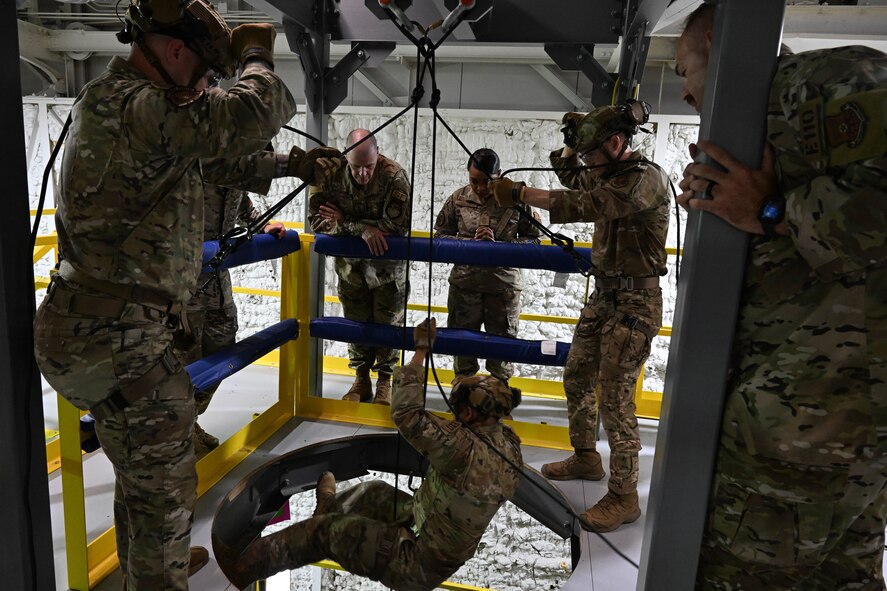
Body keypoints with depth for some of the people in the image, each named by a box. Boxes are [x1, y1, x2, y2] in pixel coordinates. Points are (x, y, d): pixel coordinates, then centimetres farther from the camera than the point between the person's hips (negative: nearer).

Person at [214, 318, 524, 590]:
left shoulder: (465, 449, -36)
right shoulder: (509, 442, -11)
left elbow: (406, 414, -33)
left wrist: (422, 348, -25)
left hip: (419, 566, -8)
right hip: (448, 551, 9)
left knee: (329, 529, 5)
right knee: (375, 491, 25)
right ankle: (331, 505, 57)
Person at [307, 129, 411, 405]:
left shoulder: (394, 175, -27)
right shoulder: (327, 172, -20)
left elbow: (398, 225, -33)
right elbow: (316, 219, -21)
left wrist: (344, 222, -29)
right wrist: (362, 229, -34)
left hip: (387, 264, -2)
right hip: (350, 263, 2)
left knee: (387, 322, 9)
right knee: (356, 322, 14)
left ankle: (384, 379, 27)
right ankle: (361, 378, 30)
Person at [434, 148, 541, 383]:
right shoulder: (458, 198, -2)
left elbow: (533, 239, -4)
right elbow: (440, 234, 4)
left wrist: (497, 243, -18)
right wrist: (470, 243, -13)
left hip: (503, 283, -1)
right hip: (464, 282, 2)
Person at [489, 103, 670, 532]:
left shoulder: (646, 179, -18)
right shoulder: (612, 174, 10)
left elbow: (586, 206, -30)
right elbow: (571, 176, 25)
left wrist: (521, 194, -28)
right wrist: (571, 142, 5)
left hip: (635, 301, -9)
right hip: (603, 293, 9)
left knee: (614, 396, -9)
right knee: (576, 378, 15)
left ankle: (623, 497, 5)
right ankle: (586, 458, 34)